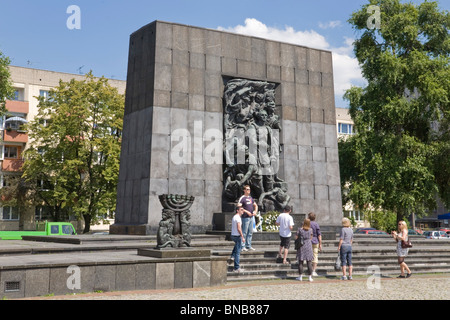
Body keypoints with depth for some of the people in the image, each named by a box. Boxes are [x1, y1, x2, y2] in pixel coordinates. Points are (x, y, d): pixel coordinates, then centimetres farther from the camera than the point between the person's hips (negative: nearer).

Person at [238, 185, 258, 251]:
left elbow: (255, 205, 25)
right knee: (244, 232, -6)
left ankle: (248, 246, 19)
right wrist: (247, 212, -19)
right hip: (245, 218, -8)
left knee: (250, 232, 11)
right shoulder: (242, 198, -8)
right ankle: (242, 246, 1)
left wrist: (255, 211, 6)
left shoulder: (250, 198, 15)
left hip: (251, 217, 8)